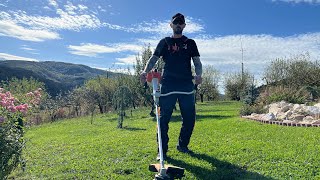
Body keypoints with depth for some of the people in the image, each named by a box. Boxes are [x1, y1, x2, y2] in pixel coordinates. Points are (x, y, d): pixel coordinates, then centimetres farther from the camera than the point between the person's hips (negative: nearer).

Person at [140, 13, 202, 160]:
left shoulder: (190, 43, 18)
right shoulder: (165, 42, 15)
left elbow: (197, 62, 9)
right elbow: (153, 59, 6)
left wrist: (198, 74, -13)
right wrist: (145, 71, -15)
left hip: (186, 84, 2)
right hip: (168, 84, -1)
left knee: (189, 118, 3)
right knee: (164, 118, -4)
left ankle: (182, 145, 23)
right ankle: (162, 150, 5)